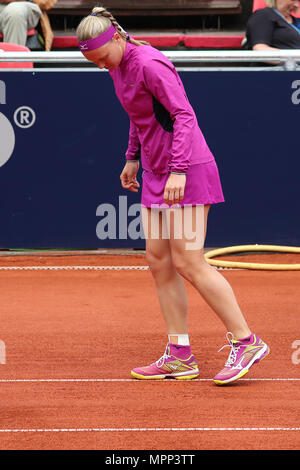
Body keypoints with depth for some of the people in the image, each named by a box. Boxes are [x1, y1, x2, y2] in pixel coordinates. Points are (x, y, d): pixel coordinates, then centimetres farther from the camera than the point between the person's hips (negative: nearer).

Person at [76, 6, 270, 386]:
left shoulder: (149, 65, -18)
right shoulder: (118, 66, 9)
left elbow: (184, 115, -22)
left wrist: (178, 170, -28)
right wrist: (133, 157, 23)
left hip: (186, 173, -9)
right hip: (156, 175, 9)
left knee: (188, 263, -10)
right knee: (158, 261, 5)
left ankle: (246, 342, -2)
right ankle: (180, 357, 7)